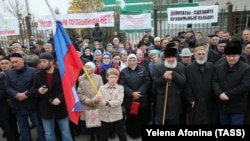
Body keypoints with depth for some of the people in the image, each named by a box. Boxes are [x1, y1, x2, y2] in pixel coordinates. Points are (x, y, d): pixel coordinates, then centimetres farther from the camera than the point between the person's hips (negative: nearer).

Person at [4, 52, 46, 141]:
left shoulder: (33, 71, -7)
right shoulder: (9, 73, 7)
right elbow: (7, 87, 0)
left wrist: (27, 95, -19)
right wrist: (17, 95, -16)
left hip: (32, 105, -4)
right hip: (18, 106, 4)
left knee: (39, 126, 8)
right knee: (23, 129, 17)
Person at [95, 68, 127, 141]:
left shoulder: (120, 88, -3)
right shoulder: (101, 88, 1)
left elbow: (119, 101, -16)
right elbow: (95, 100, -6)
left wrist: (107, 103, -27)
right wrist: (97, 100, -30)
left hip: (116, 117, -1)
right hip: (104, 117, 2)